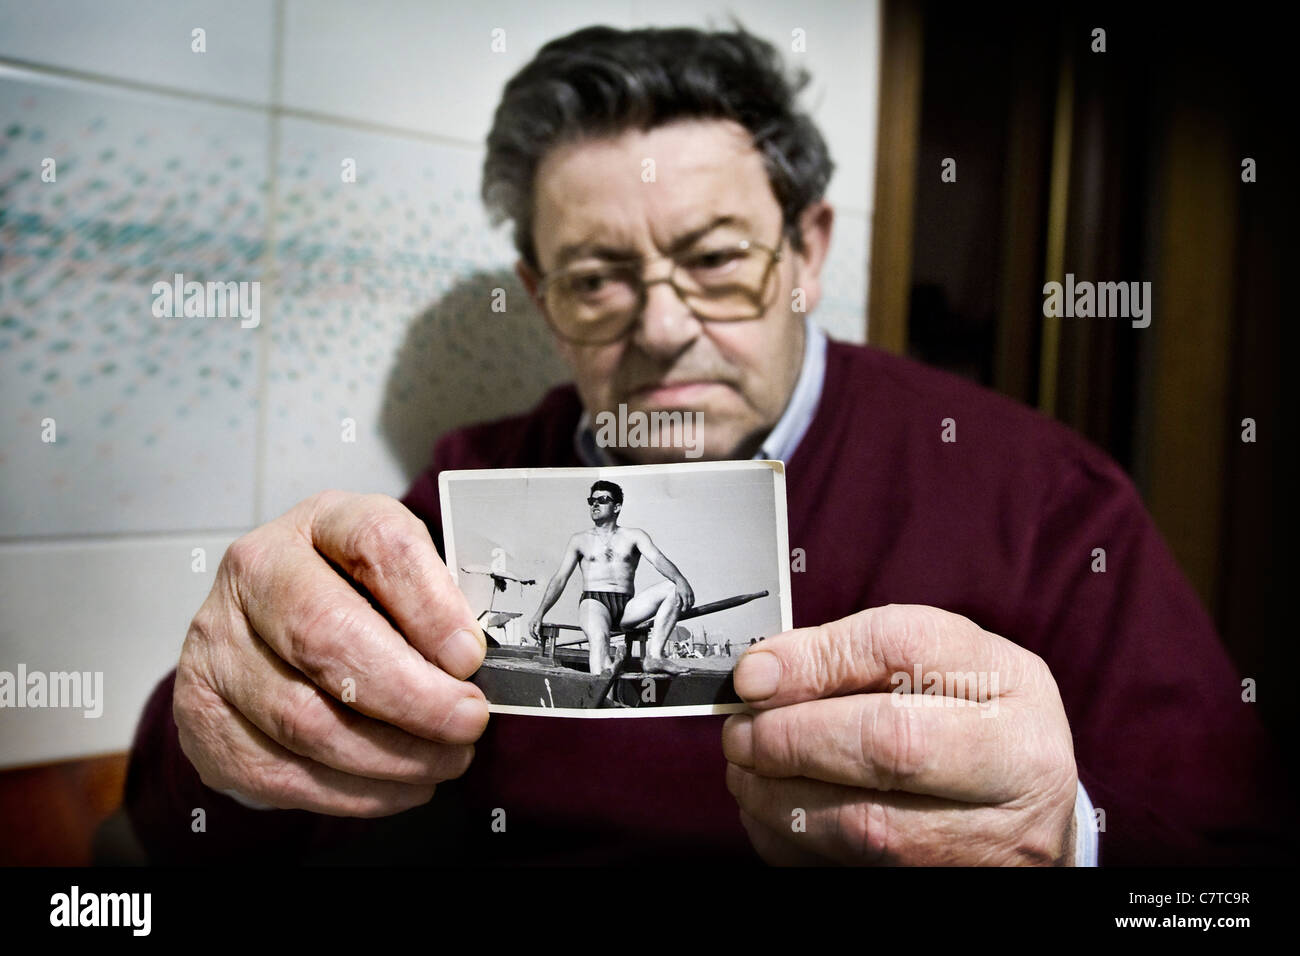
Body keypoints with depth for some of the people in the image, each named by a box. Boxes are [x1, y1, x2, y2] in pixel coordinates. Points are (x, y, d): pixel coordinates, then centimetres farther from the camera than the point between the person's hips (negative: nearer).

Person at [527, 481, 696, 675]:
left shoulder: (633, 536, 16)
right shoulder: (580, 540, 17)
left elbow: (658, 559, -2)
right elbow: (559, 579, 12)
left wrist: (680, 581, -24)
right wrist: (539, 613, -3)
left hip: (627, 607, 2)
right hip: (594, 602, -1)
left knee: (673, 589, -21)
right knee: (598, 636, -36)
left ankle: (654, 656, -29)